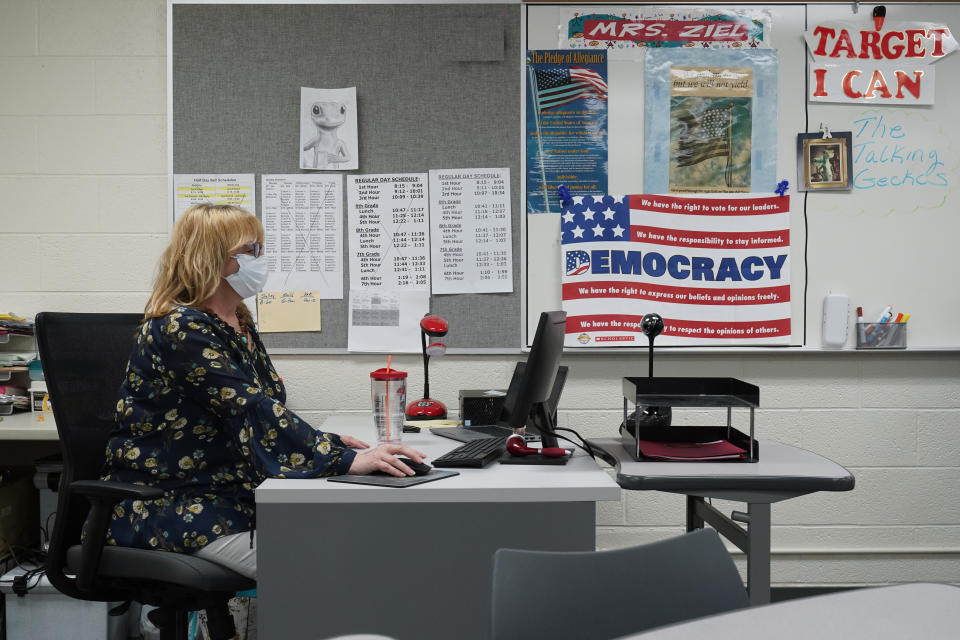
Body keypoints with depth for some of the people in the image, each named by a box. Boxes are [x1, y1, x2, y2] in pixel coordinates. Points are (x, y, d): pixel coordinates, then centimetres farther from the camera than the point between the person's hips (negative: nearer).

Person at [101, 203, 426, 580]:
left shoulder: (240, 326, 13)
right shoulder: (180, 329, -17)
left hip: (230, 490, 8)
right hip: (171, 504, -8)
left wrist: (329, 443, 1)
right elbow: (249, 411, -27)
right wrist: (346, 460, -32)